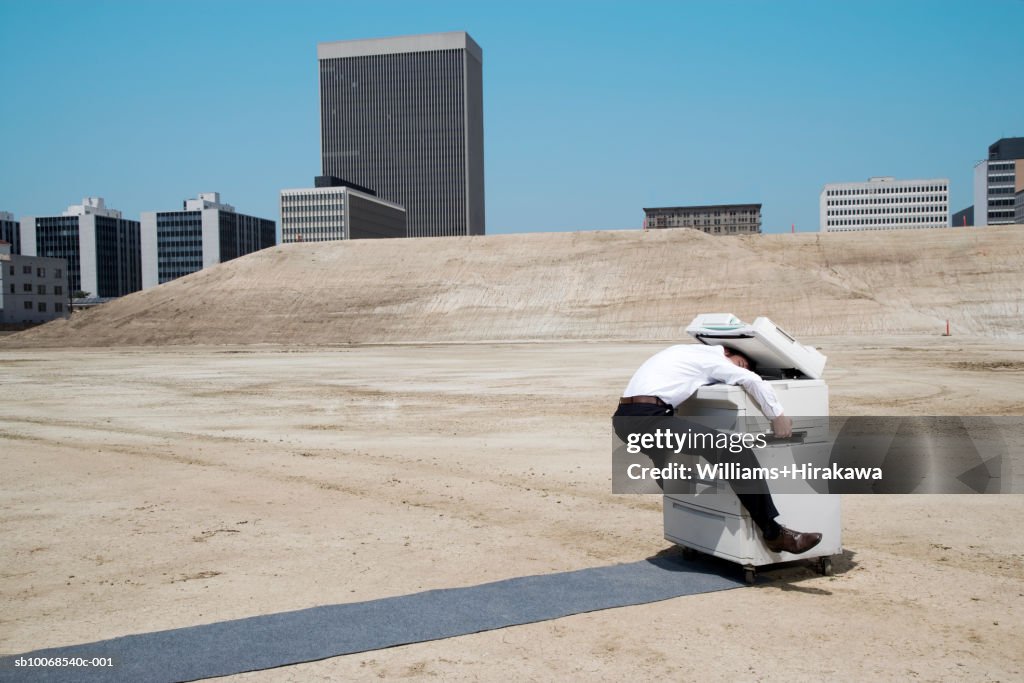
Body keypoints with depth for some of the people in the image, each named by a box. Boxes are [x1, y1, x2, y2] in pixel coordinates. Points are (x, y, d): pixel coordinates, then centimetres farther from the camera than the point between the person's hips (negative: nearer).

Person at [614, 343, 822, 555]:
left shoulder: (692, 352, 28)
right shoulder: (711, 356, 4)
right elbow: (753, 381, -9)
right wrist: (778, 417, 2)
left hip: (624, 417, 10)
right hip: (648, 417, -10)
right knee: (734, 451, -12)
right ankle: (773, 533, -6)